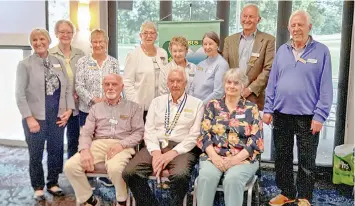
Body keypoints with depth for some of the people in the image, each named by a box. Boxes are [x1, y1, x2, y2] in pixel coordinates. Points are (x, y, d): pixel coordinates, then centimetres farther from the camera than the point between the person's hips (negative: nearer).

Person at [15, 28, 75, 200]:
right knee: (36, 154, 10)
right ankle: (38, 187, 28)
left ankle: (53, 183, 31)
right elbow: (20, 94, -8)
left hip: (58, 117, 3)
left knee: (56, 152, 13)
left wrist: (69, 109, -4)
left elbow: (68, 88, 8)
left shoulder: (58, 62, 8)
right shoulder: (25, 64, -4)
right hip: (35, 118, -3)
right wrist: (29, 118, -14)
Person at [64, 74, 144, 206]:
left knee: (115, 168, -37)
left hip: (122, 146, -3)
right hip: (98, 144, 4)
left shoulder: (133, 107, 11)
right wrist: (85, 149, -12)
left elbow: (139, 132, 2)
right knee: (70, 166, -21)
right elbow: (86, 132, 10)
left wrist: (121, 144, -15)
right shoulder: (96, 108, 19)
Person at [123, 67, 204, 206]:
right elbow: (149, 130, 7)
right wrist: (155, 152, -11)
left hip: (182, 149, -3)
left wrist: (173, 152, -15)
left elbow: (194, 135, -3)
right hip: (156, 146, 3)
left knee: (180, 175, -35)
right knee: (130, 173, -21)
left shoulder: (196, 104, 6)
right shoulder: (157, 102, 16)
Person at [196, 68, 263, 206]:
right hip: (214, 155, 1)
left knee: (233, 179, -32)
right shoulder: (213, 105, 12)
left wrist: (235, 159, -13)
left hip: (243, 158, -1)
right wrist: (214, 156, -12)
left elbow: (256, 140, 0)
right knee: (206, 177, -29)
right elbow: (204, 134, 5)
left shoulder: (251, 108, 8)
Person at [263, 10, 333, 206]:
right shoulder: (282, 50, 6)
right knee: (282, 157, 13)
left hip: (307, 116, -3)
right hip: (281, 114, 4)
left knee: (306, 160, 9)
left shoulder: (321, 51, -4)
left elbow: (326, 87, -7)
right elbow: (272, 82, 7)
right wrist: (268, 109, 2)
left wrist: (320, 115, -12)